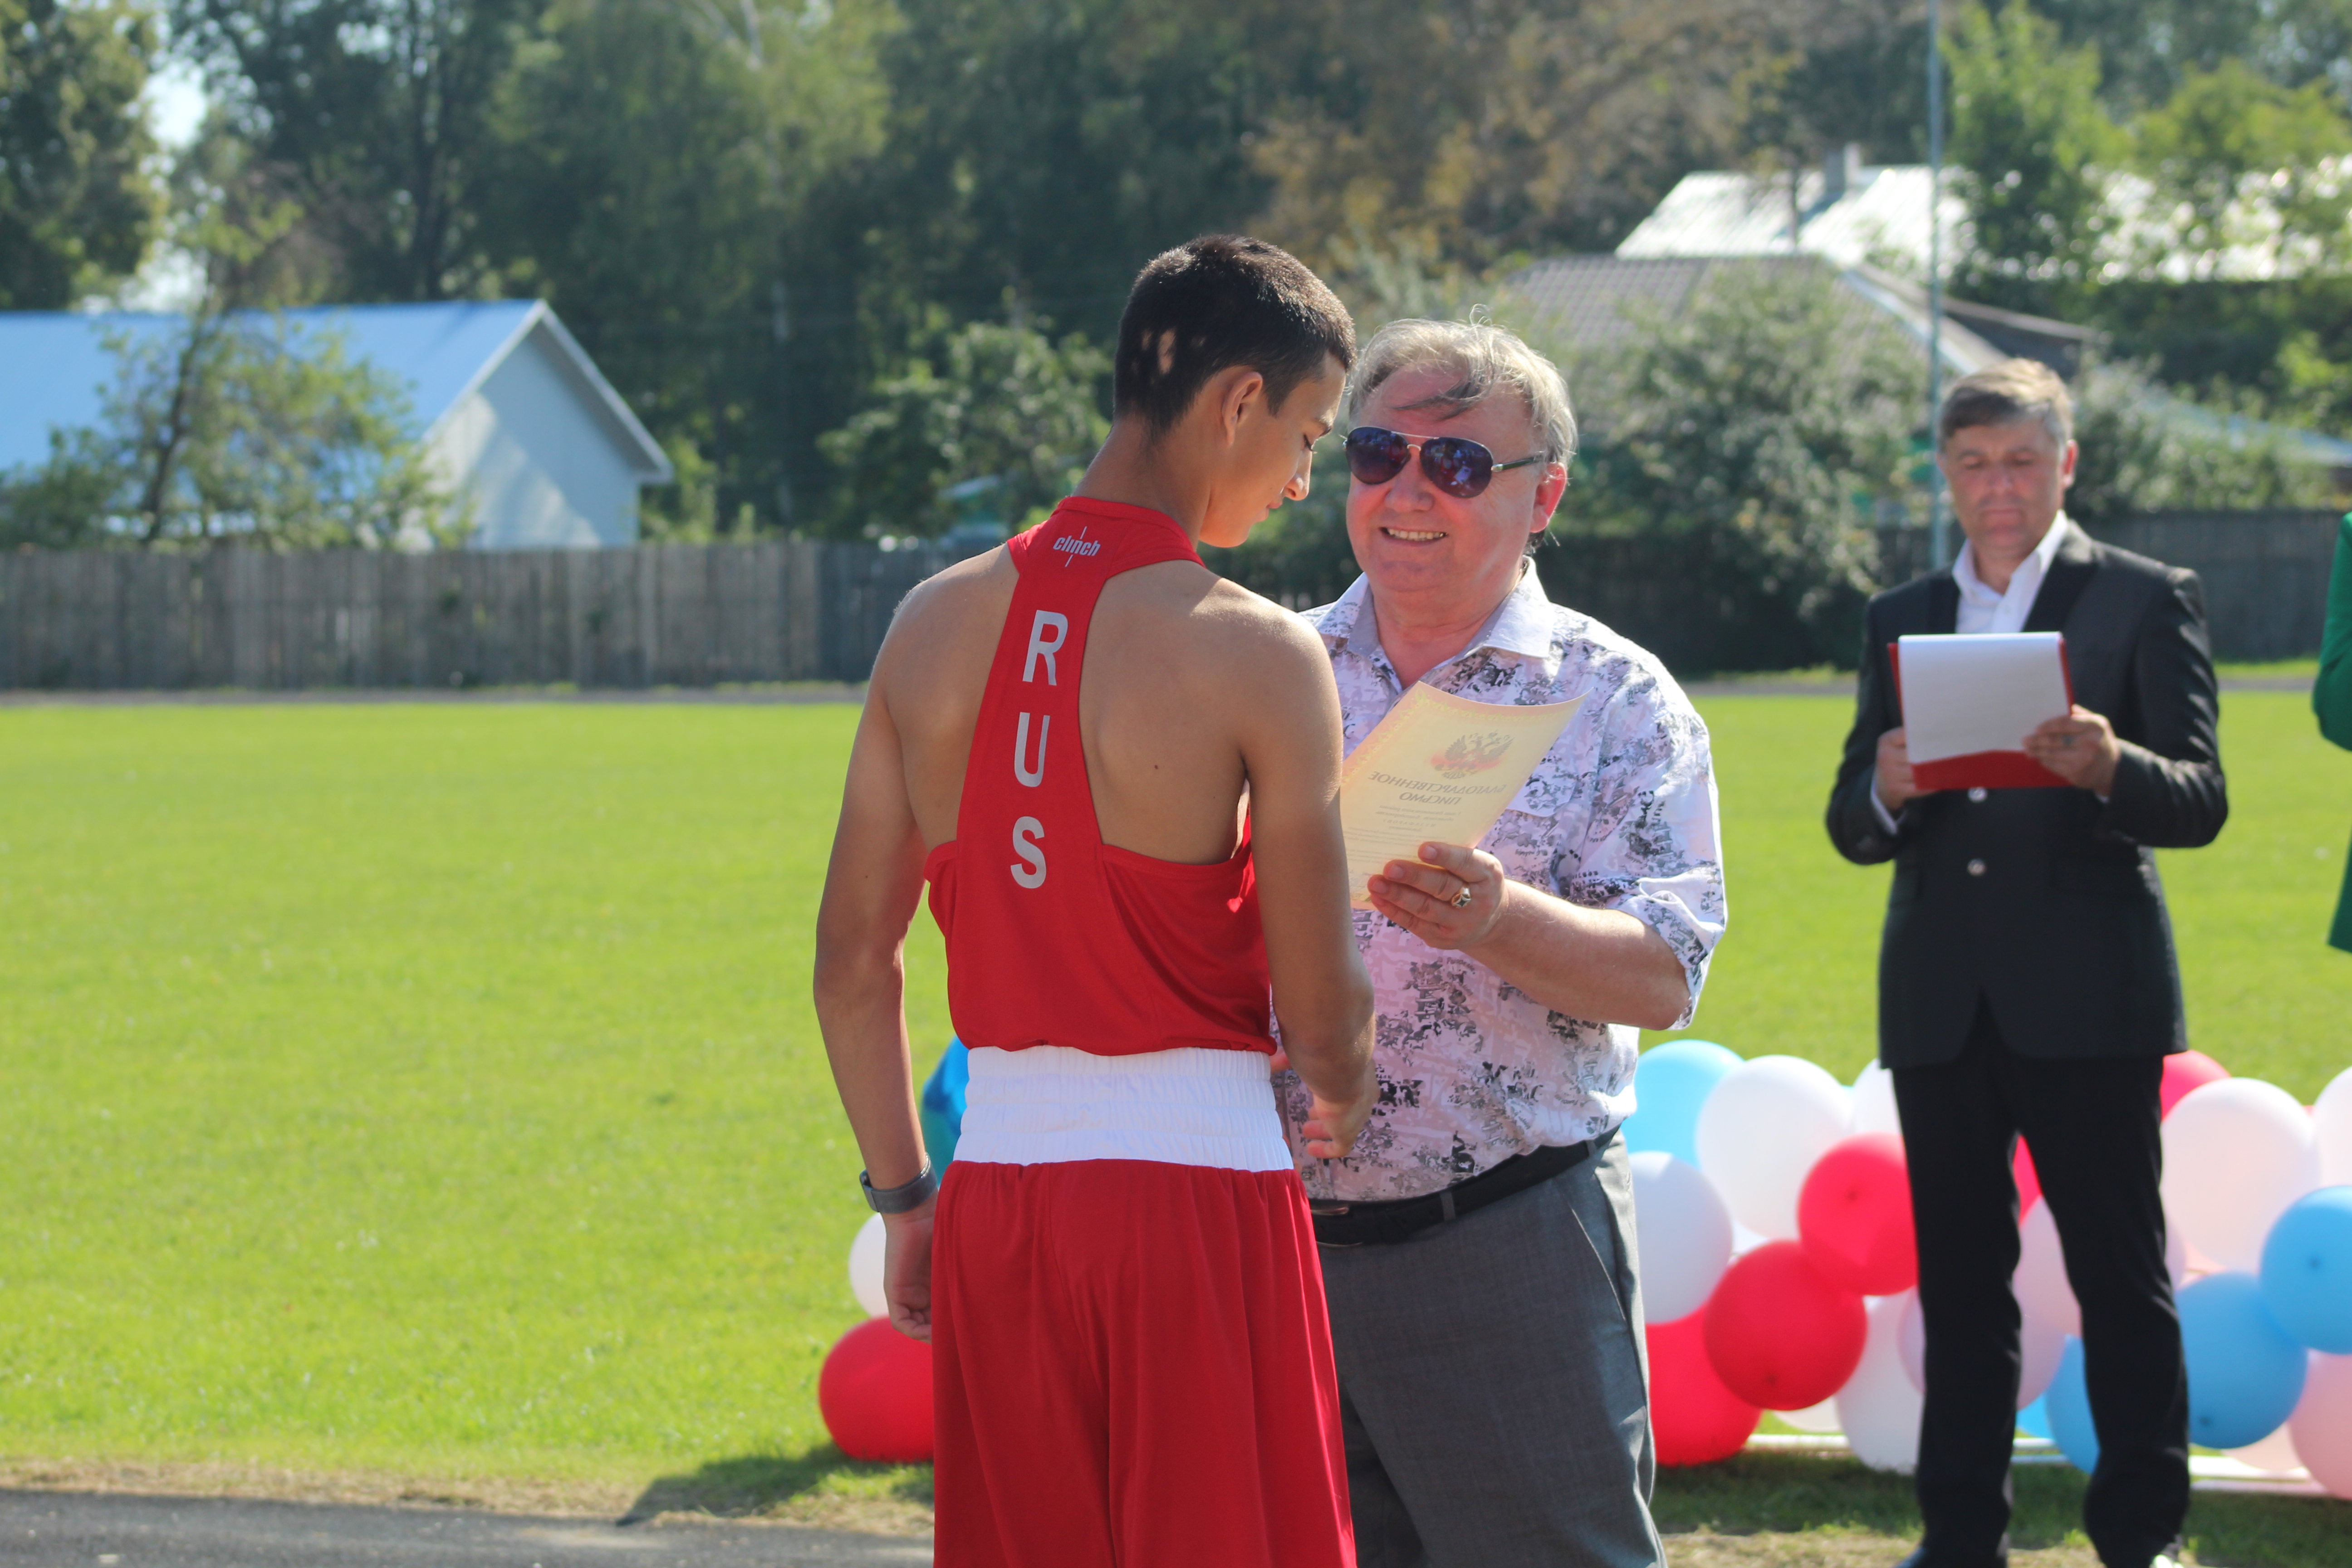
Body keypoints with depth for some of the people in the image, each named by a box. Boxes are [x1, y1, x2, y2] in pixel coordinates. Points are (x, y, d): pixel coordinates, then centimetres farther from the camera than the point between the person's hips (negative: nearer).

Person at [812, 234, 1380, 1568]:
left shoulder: (938, 623, 5)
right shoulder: (1255, 656, -10)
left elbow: (853, 964, 9)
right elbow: (1324, 1016, -7)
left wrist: (903, 1198, 19)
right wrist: (1343, 1098, 15)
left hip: (999, 1187, 5)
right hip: (1199, 1181, -5)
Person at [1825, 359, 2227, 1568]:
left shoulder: (2146, 601, 2)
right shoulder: (1900, 621, 14)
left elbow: (2201, 802, -8)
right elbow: (1850, 827, 10)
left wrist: (2110, 768, -29)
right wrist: (1887, 795, -14)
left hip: (2087, 1002, -4)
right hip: (1941, 1004, 4)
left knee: (2121, 1277, -2)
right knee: (1960, 1281, 8)